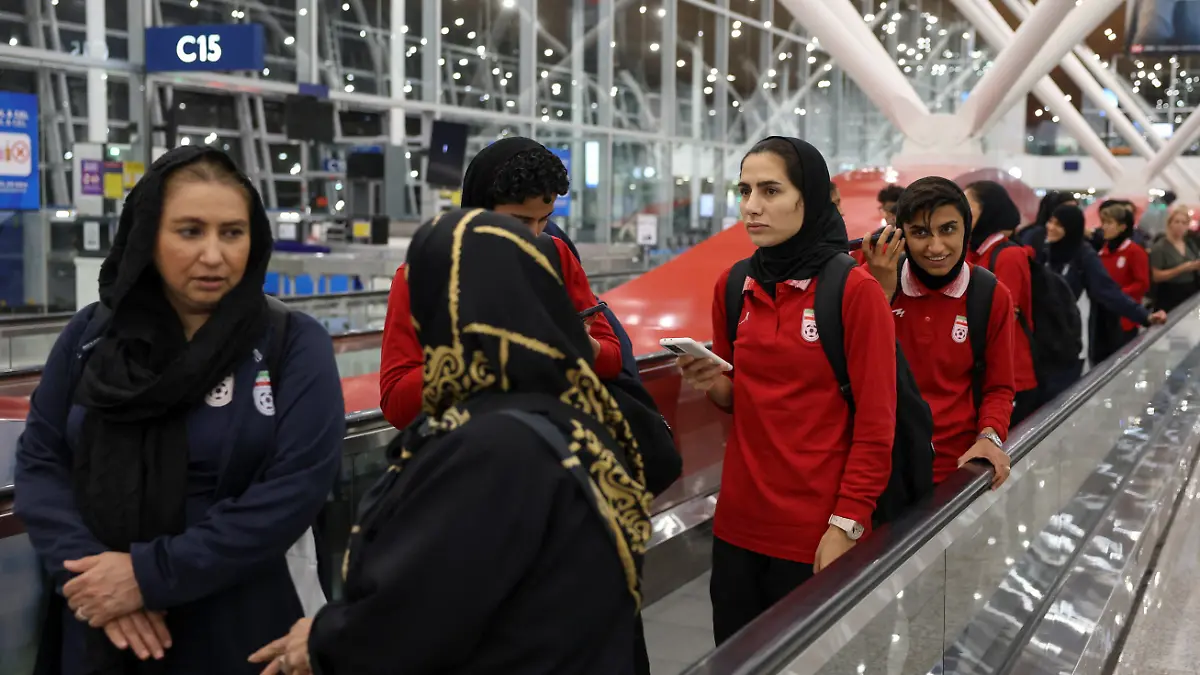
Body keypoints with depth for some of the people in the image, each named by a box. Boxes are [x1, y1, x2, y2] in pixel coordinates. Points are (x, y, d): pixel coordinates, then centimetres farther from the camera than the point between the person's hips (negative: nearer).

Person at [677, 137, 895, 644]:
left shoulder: (856, 290, -12)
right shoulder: (732, 286, 4)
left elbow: (876, 425, -11)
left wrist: (846, 525, -15)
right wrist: (717, 386, -6)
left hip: (818, 534, -5)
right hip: (738, 524, 5)